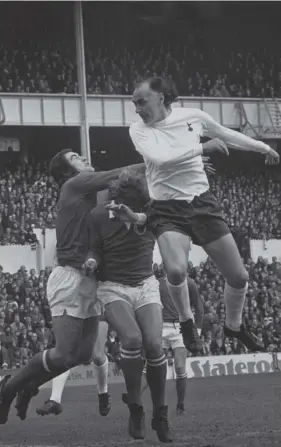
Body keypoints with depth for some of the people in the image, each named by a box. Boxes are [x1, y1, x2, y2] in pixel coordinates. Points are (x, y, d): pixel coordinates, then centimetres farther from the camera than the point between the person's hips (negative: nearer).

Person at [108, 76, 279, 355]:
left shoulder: (193, 116, -1)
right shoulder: (139, 130, -8)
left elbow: (224, 133, 18)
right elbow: (159, 157, -26)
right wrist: (203, 148, -23)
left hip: (202, 203, 3)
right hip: (167, 210, -3)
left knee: (238, 276, 2)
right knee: (176, 271, -29)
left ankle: (234, 326, 32)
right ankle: (187, 322, 0)